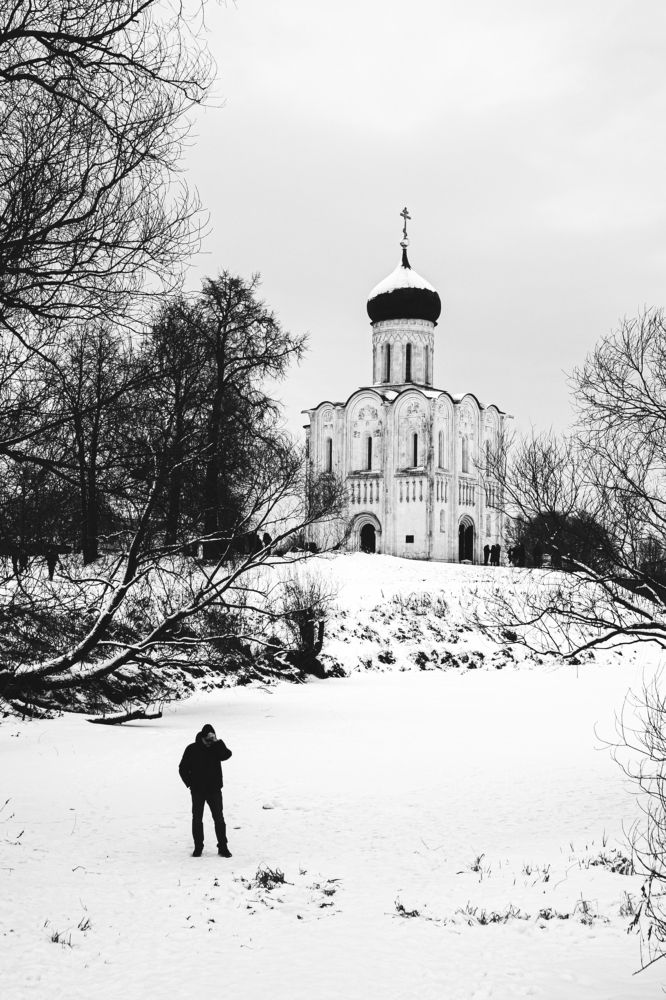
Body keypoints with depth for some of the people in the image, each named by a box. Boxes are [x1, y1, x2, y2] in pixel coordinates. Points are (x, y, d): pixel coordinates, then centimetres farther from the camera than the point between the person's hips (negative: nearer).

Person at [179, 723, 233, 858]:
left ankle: (223, 847, 5)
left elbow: (226, 755, -20)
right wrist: (190, 783, -5)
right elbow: (183, 768, 3)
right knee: (197, 819, 5)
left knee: (219, 819, -1)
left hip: (214, 790, 0)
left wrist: (217, 741, -25)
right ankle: (198, 847, 15)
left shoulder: (217, 747, 1)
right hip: (197, 791, 0)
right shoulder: (192, 749, -3)